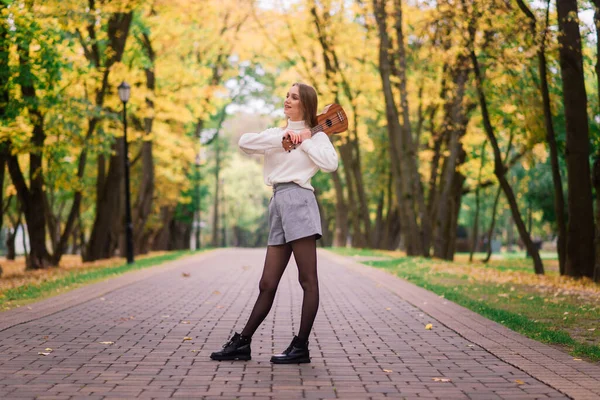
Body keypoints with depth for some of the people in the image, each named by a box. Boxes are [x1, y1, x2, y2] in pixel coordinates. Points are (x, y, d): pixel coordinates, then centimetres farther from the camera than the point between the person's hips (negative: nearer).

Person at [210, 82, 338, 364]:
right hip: (278, 204, 5)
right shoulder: (275, 133, 22)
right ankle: (242, 343, 9)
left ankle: (301, 347, -1)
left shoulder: (315, 135, 8)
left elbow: (330, 163, -11)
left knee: (307, 280, -4)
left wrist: (304, 142, -3)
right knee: (267, 284, 6)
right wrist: (282, 137, -4)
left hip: (298, 200, -5)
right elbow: (244, 142, 3)